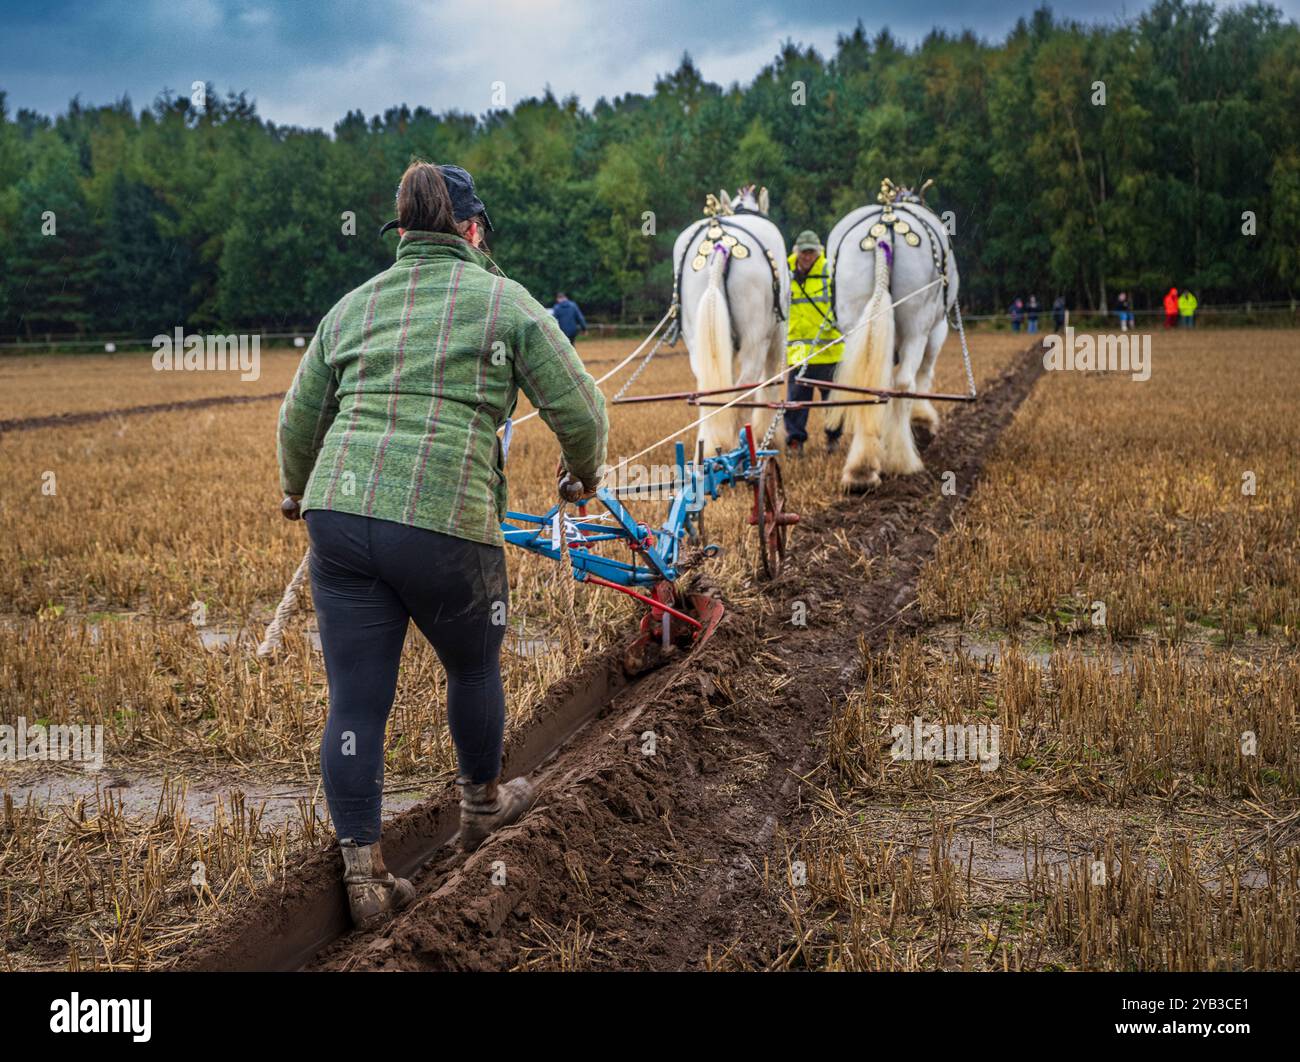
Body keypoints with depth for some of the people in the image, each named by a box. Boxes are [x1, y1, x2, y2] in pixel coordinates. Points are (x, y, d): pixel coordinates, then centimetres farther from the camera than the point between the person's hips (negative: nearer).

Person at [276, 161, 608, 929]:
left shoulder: (353, 306, 15)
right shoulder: (504, 300, 3)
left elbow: (299, 420, 20)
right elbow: (581, 412, 2)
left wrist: (298, 491, 40)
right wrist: (585, 473, 23)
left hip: (340, 514, 3)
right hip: (446, 524, -3)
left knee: (356, 703, 9)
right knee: (474, 667, 23)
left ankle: (365, 877, 15)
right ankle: (483, 805, 45)